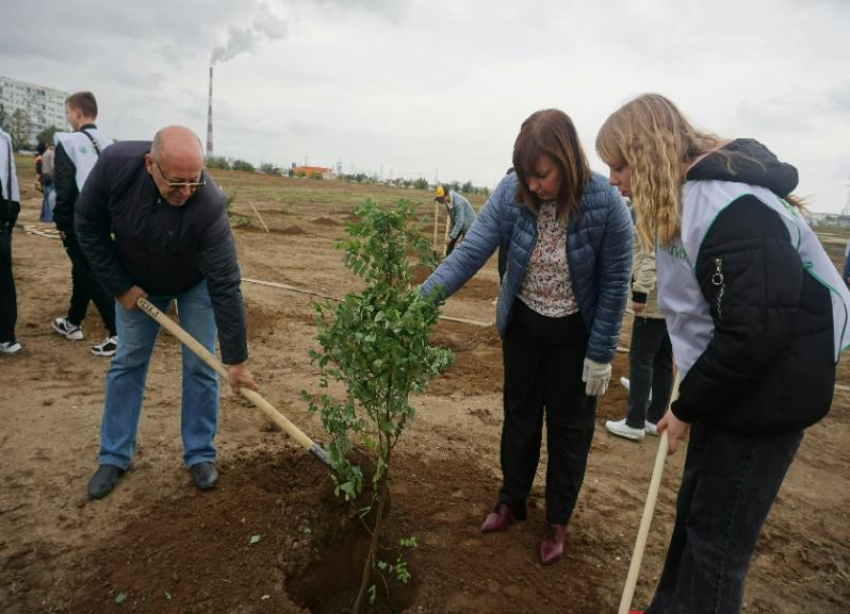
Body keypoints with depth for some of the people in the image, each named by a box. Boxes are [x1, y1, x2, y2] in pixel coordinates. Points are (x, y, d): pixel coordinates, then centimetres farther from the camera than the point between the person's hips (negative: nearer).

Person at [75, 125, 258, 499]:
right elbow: (89, 226, -13)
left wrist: (236, 360, -31)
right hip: (136, 281, 3)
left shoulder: (209, 206, -38)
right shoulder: (116, 164, -31)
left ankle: (200, 455, 14)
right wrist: (119, 287, -13)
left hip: (196, 282, -2)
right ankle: (113, 457, 22)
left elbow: (225, 287, -35)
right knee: (127, 363, 7)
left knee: (200, 366, -3)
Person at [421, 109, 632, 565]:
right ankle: (512, 501, 40)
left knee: (568, 426, 12)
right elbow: (470, 251, -22)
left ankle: (557, 521, 34)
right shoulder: (511, 192, -20)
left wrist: (600, 355, -13)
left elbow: (615, 283, -16)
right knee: (519, 414, 18)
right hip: (522, 323, 2)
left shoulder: (605, 205, -24)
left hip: (575, 333, -2)